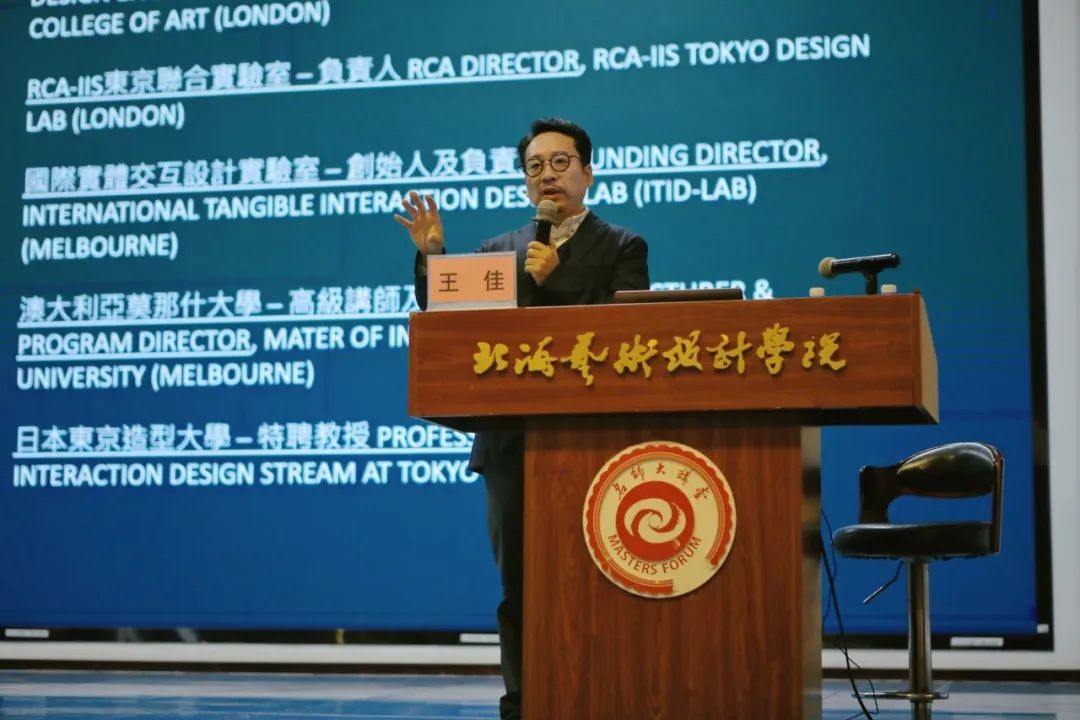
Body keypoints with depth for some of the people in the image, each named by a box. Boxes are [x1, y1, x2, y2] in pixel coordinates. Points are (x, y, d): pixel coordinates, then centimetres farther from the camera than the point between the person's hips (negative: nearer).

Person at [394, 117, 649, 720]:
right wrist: (432, 257, -4)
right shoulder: (500, 251, 15)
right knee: (519, 586, 7)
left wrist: (552, 282, -13)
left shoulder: (622, 248, 5)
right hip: (513, 442, 4)